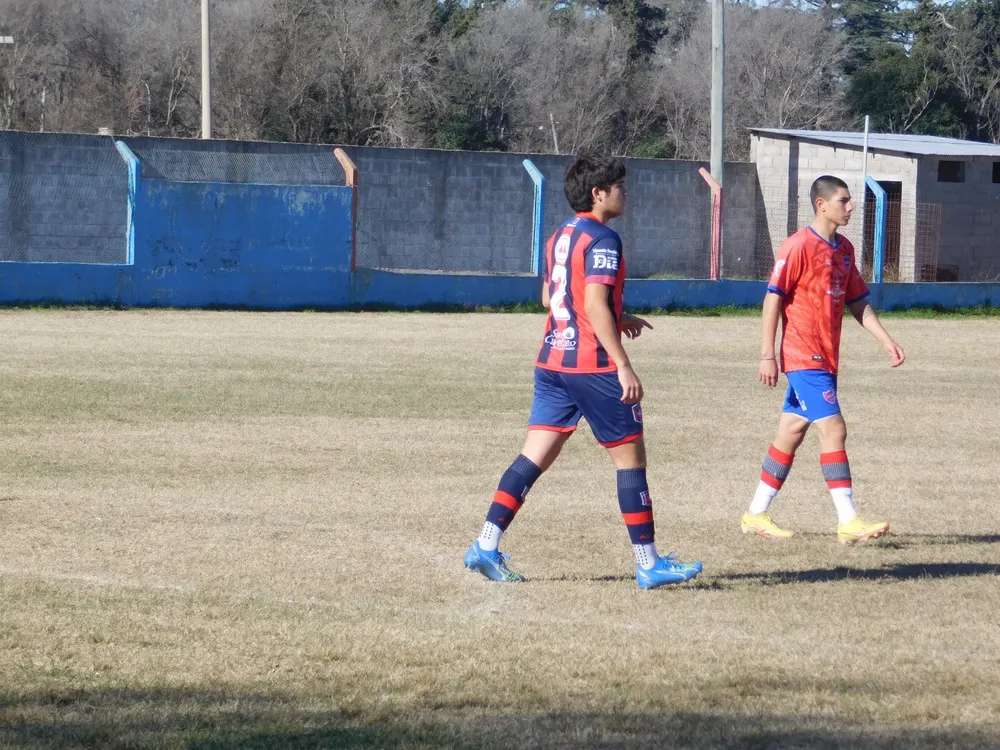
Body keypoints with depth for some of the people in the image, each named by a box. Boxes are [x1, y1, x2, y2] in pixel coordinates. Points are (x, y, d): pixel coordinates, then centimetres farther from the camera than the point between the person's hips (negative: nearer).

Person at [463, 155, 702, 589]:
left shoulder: (560, 237, 15)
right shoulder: (601, 240, -12)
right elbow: (595, 306, -21)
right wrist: (623, 365, -22)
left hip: (553, 359, 8)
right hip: (592, 365, -8)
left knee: (534, 457, 6)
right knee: (630, 456, 1)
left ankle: (486, 546, -3)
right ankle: (649, 565, 4)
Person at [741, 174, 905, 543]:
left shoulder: (844, 250, 12)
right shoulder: (799, 246, -12)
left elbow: (858, 302, 19)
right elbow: (773, 298, -13)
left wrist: (886, 341, 11)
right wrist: (767, 355, -16)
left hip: (825, 359, 8)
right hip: (804, 357, -8)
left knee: (791, 434, 11)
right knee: (833, 429, -13)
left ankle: (756, 515, 18)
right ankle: (848, 522, -14)